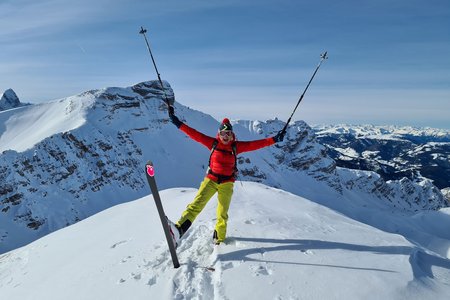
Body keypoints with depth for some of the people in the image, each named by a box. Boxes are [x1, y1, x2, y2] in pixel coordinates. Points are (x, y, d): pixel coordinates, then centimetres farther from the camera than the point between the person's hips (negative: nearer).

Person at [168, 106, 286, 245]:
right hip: (211, 180, -1)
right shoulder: (213, 143, 0)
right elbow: (195, 134, -3)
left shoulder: (236, 146, 1)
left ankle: (219, 237, 27)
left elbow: (256, 144, -2)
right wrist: (177, 123, -7)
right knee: (197, 203, -20)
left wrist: (274, 139, -6)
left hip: (227, 183, 1)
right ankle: (179, 229, -33)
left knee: (222, 213, 4)